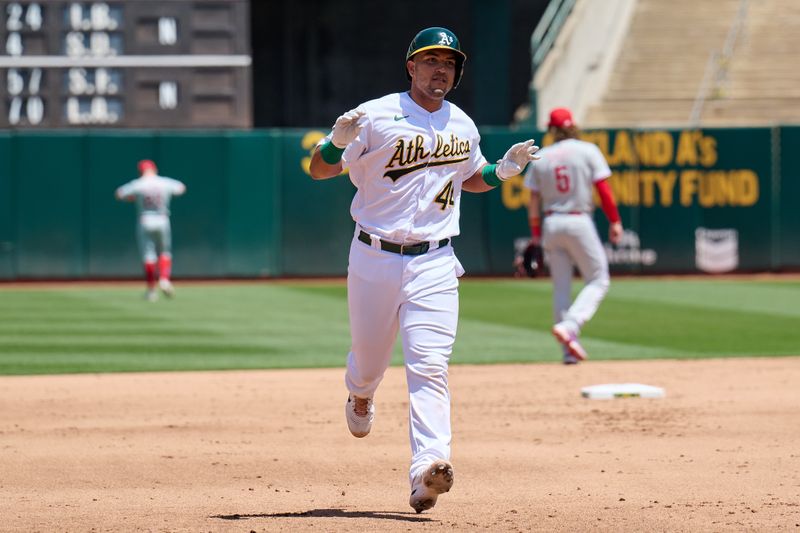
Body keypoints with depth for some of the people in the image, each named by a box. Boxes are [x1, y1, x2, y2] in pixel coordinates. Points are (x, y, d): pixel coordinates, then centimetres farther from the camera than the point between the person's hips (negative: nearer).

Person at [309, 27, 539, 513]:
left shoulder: (463, 127, 10)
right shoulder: (377, 116, -5)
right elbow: (320, 170, -6)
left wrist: (505, 169, 8)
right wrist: (338, 141, -28)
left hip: (434, 263, 1)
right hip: (375, 258, -1)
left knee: (430, 366, -14)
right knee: (369, 358, 14)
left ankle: (428, 468, -25)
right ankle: (360, 396, 51)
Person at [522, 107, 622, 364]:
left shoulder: (541, 157, 6)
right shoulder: (587, 151, -2)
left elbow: (534, 201, 6)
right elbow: (604, 190, -6)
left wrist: (536, 235, 12)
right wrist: (615, 221, 1)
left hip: (551, 224, 4)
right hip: (579, 222, -4)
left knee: (561, 287, 9)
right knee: (598, 280, 4)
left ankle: (569, 350, 6)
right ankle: (569, 326, -19)